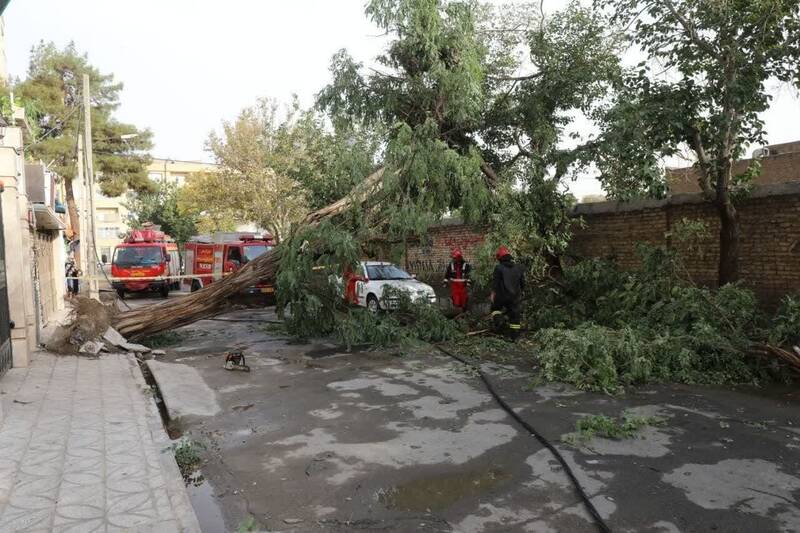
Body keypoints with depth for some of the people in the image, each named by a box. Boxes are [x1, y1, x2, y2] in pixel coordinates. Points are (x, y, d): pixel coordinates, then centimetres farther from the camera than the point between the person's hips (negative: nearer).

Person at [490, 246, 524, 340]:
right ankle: (514, 335, 14)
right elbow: (523, 283, 12)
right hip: (515, 297, 3)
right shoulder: (518, 268, 6)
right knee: (515, 314, 11)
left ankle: (498, 321, -6)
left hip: (501, 295, -3)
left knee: (495, 308, 21)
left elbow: (495, 283, -13)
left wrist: (492, 294, -8)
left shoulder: (498, 268, -10)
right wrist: (520, 293, 23)